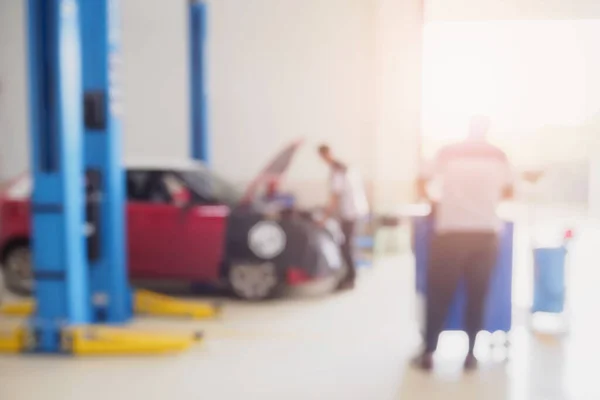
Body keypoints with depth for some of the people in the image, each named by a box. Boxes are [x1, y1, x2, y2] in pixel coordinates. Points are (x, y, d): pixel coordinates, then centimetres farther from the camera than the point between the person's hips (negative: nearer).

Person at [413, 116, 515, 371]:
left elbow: (422, 185, 4)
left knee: (439, 294, 5)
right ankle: (470, 354, 10)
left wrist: (434, 202, 22)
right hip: (485, 233, 1)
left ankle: (428, 353, 7)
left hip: (450, 231, -1)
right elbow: (508, 192, 18)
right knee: (477, 295, 9)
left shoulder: (448, 152, 5)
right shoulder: (499, 156, 9)